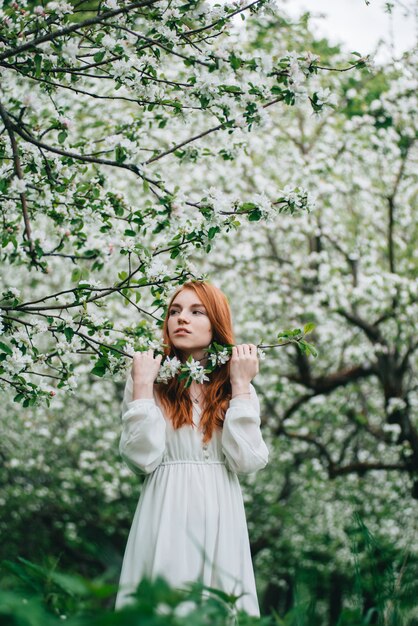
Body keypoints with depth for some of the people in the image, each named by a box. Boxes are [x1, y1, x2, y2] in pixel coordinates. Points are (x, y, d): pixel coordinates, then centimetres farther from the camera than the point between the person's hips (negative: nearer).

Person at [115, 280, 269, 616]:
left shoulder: (237, 387, 8)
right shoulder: (151, 380, 2)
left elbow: (246, 460, -7)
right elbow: (142, 458, -10)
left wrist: (240, 385, -7)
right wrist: (143, 385, -11)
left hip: (220, 517, 2)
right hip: (166, 516, -2)